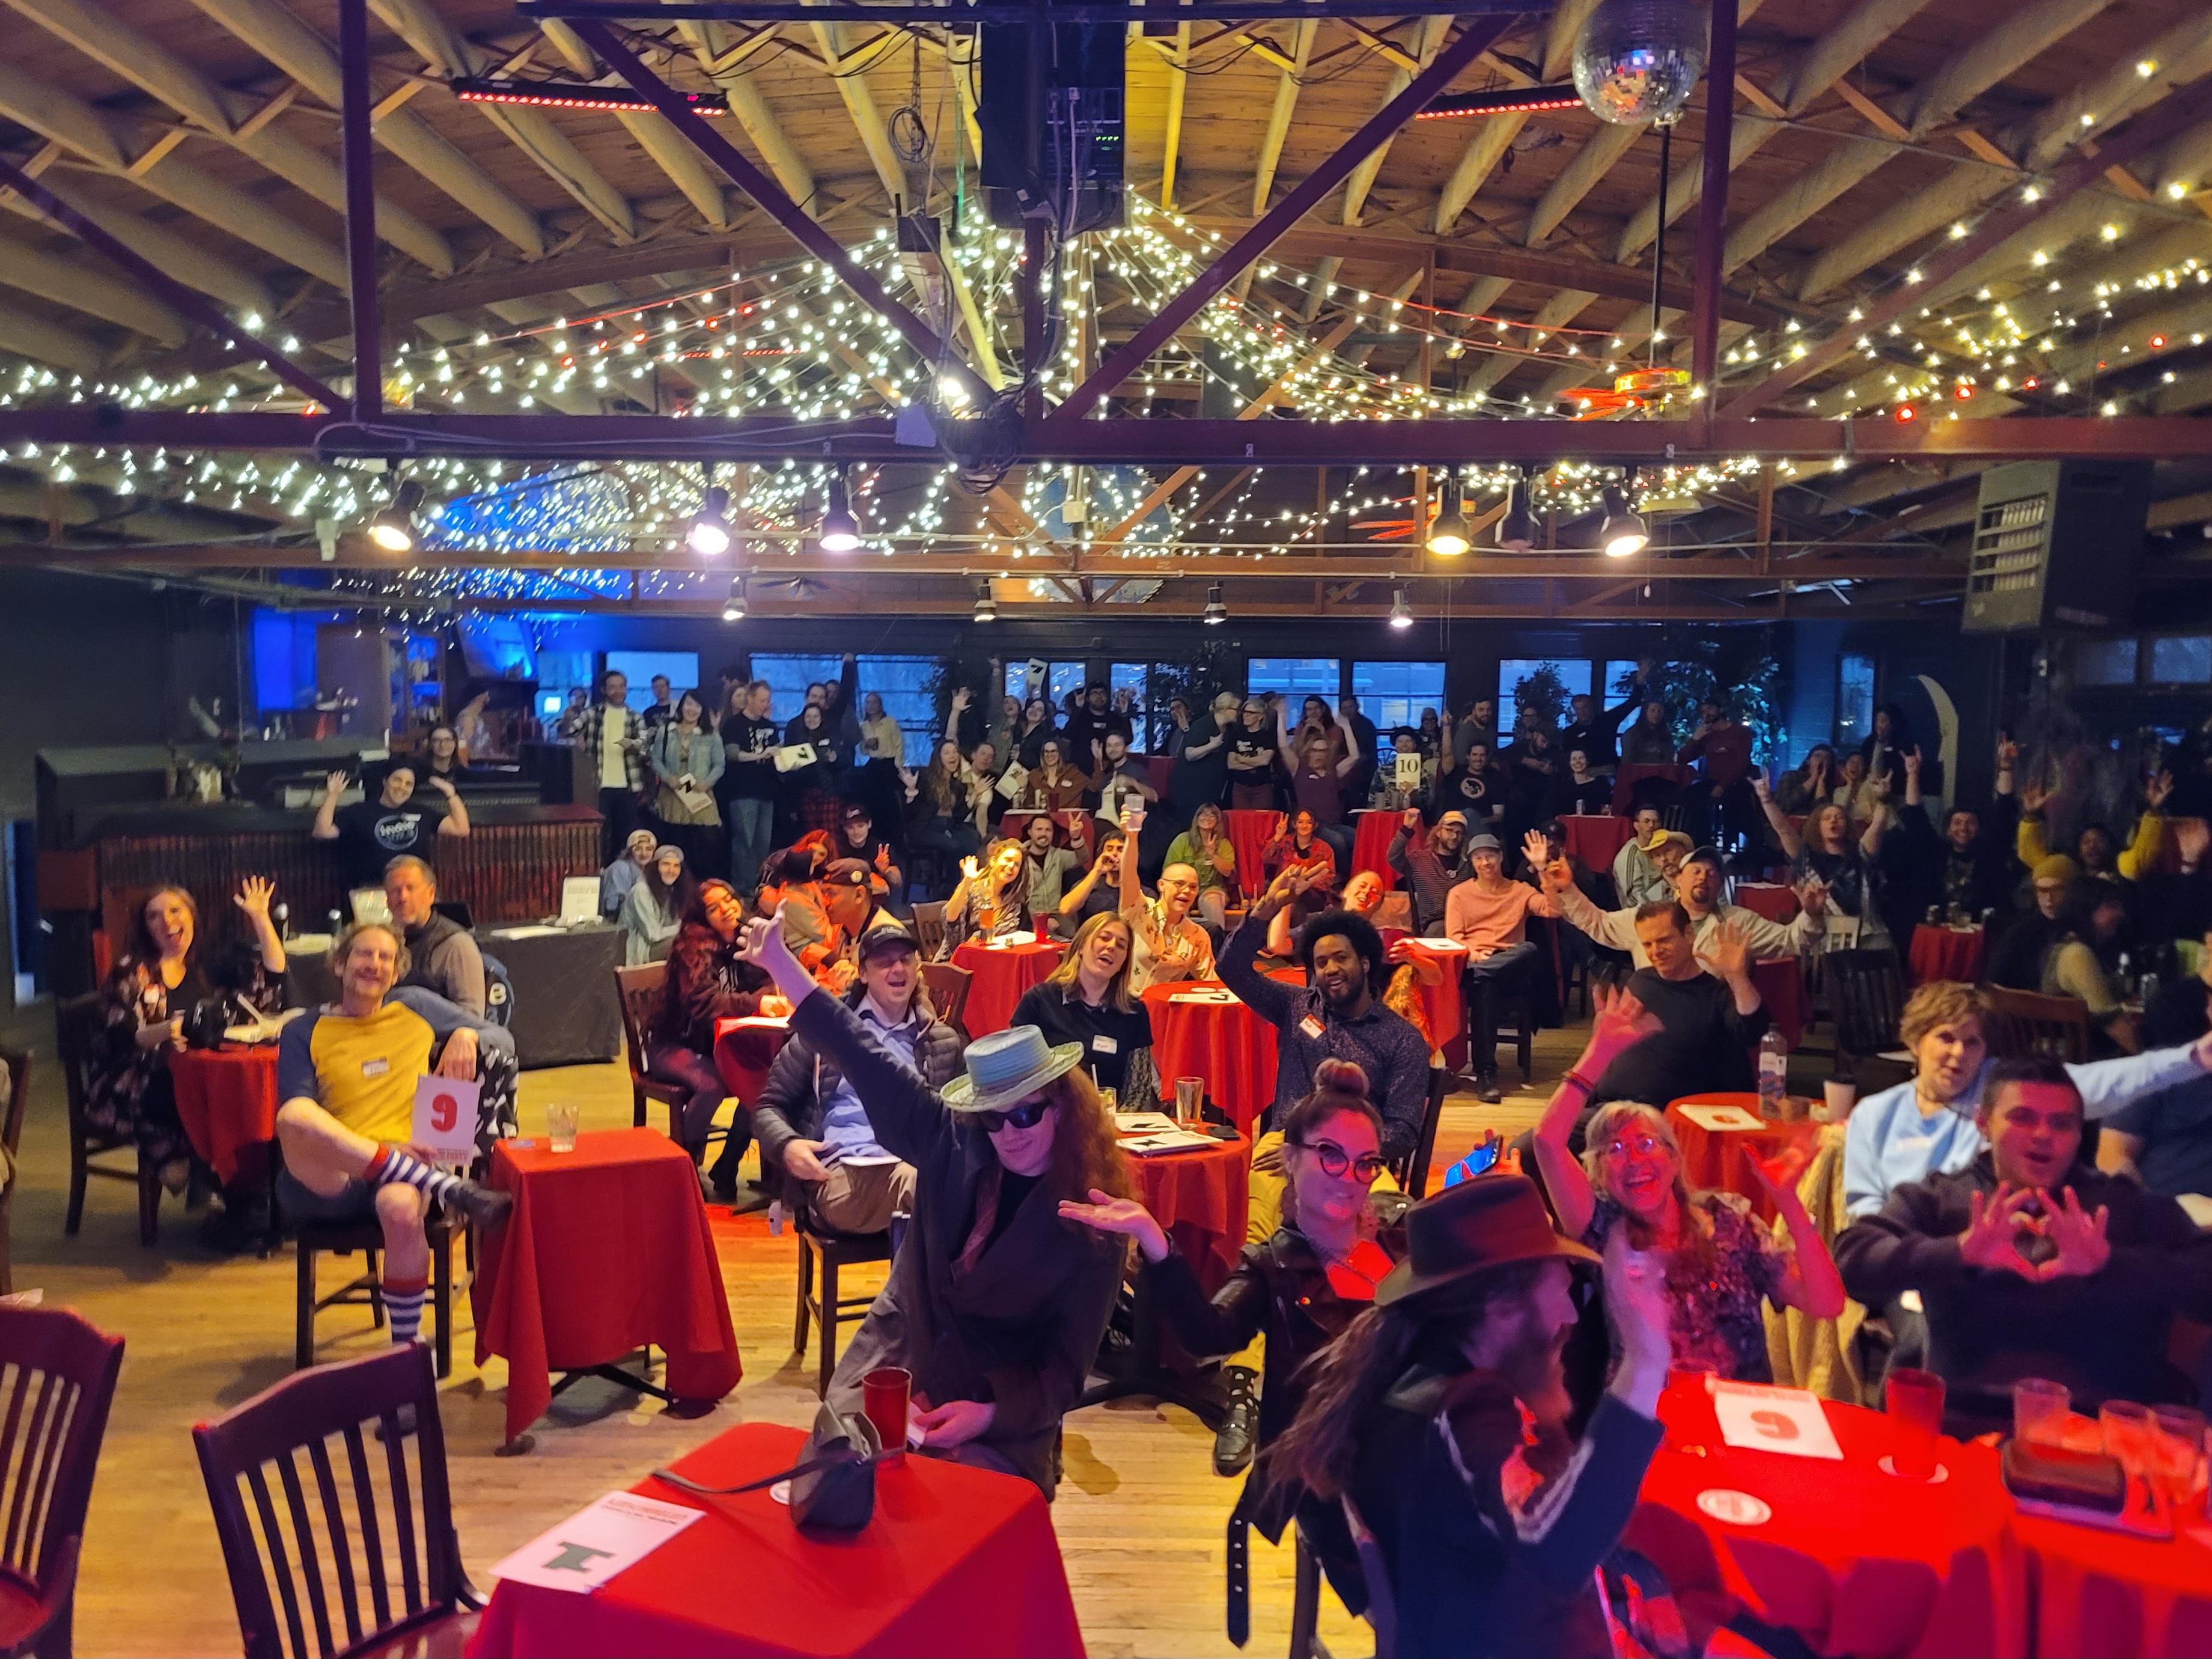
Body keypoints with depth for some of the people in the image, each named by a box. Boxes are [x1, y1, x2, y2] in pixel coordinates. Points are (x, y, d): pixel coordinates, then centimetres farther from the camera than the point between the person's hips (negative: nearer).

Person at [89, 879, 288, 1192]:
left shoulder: (209, 962, 15)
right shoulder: (130, 971, 3)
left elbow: (273, 972, 8)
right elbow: (119, 1036, -9)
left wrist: (261, 917, 1)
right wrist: (163, 1032, -31)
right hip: (134, 1085, -4)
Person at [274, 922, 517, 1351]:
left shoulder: (416, 1007, 17)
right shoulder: (304, 1032, 13)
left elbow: (501, 1041, 21)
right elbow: (295, 1115, 0)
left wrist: (466, 1035, -4)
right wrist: (391, 1152, -16)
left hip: (402, 1172, 0)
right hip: (327, 1182, 0)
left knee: (402, 1207, -37)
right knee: (295, 1116, -34)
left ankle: (407, 1345, -15)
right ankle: (453, 1190, -33)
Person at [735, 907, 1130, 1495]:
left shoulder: (1092, 1225, -12)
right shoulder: (951, 1146, -6)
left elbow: (1066, 1368, -8)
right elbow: (863, 1057, -11)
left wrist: (989, 1415, -24)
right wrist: (778, 961, -15)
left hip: (1003, 1410, -3)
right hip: (893, 1372, 3)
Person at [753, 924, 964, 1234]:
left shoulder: (945, 1041, 23)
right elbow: (769, 1106, 18)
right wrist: (787, 1145, -5)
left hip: (922, 1164, 3)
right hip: (845, 1172, -3)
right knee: (917, 1184, -40)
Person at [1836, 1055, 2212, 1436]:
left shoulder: (2131, 1206, 15)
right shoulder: (1935, 1200, 12)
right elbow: (1854, 1258, -4)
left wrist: (2110, 1263, -17)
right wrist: (1959, 1251, -21)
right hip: (1966, 1423, -2)